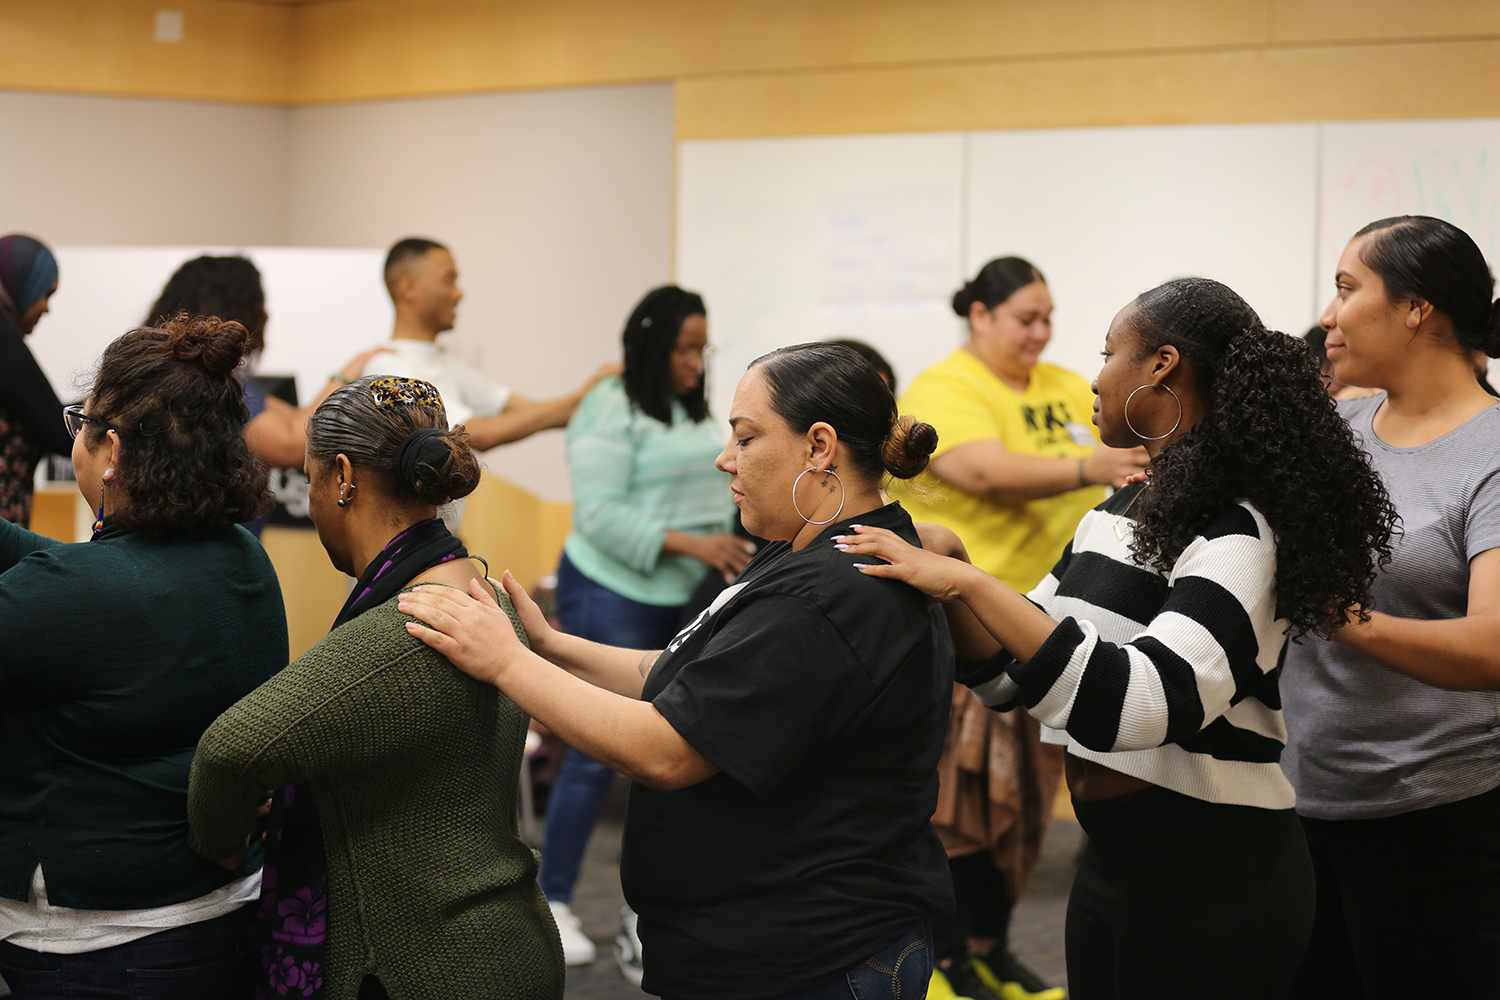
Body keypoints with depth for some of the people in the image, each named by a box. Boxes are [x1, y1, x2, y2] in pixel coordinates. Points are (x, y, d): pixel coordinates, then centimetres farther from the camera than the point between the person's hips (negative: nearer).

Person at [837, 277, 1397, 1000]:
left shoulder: (1238, 533, -18)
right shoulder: (1114, 515, 10)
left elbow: (1137, 704, -31)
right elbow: (1011, 674, 13)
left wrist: (969, 584, -30)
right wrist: (942, 570, -4)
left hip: (1213, 880, -8)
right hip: (1108, 860, 8)